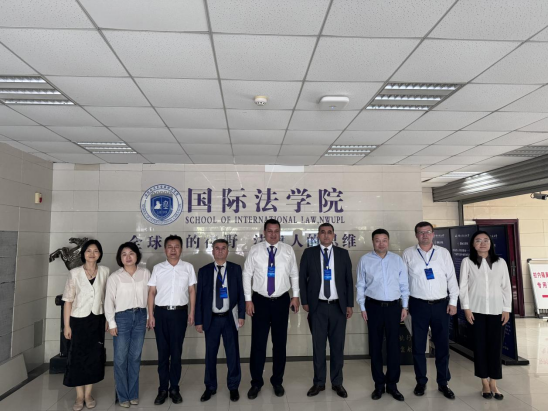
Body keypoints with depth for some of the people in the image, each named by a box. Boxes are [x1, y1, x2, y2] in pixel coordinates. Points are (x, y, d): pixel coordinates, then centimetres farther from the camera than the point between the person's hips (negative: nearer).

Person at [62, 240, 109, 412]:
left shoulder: (105, 271, -2)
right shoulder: (75, 273, -7)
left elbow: (107, 297, 3)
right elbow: (68, 300, -5)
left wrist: (107, 319, 3)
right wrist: (67, 325, -5)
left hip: (97, 320, 2)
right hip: (79, 320, -2)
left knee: (94, 356, 8)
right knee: (78, 357, 5)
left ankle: (88, 395, 24)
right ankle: (79, 397, 20)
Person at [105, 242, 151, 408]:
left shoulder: (145, 273, 0)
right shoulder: (115, 277, -5)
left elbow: (149, 296, 4)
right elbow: (109, 301, -3)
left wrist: (149, 317, 4)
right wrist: (111, 323, -5)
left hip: (140, 316, 2)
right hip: (122, 317, -2)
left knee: (135, 357, 11)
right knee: (121, 358, 5)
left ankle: (133, 394, 26)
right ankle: (123, 396, 22)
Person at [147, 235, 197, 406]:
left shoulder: (188, 267, 2)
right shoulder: (157, 268, 3)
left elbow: (192, 291, 4)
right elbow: (152, 292, 4)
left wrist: (192, 313, 0)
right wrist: (151, 315, -2)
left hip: (180, 312, 0)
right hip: (161, 312, 1)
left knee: (176, 352, 8)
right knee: (163, 352, 9)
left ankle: (174, 388, 21)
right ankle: (163, 388, 21)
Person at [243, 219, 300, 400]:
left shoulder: (288, 250, 0)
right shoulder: (255, 250, -4)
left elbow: (294, 275, 6)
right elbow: (247, 275, -2)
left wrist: (296, 296, 2)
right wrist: (248, 299, -5)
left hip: (282, 301, 1)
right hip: (260, 301, -1)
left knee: (280, 343, 12)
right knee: (258, 343, 5)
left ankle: (277, 381, 30)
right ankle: (256, 382, 23)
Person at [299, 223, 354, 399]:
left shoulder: (343, 254, 4)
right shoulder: (309, 253, 1)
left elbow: (349, 280, 5)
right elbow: (302, 278, 3)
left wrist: (350, 304, 1)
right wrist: (305, 302, -1)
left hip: (339, 306, 1)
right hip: (318, 306, -1)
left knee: (337, 345, 9)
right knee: (318, 345, 7)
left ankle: (337, 382, 24)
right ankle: (319, 382, 21)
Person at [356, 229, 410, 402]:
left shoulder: (398, 259, 2)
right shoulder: (365, 260, -2)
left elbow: (404, 284, 6)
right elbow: (360, 286, 1)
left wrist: (405, 306, 4)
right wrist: (362, 308, -1)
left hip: (393, 306, 1)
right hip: (374, 306, -1)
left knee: (394, 346, 7)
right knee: (375, 346, 8)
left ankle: (392, 384, 22)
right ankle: (379, 384, 22)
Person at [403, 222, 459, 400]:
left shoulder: (443, 253, 3)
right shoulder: (408, 254, -1)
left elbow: (451, 278, 4)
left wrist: (453, 302, 0)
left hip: (441, 305, 1)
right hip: (419, 305, -1)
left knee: (442, 345, 9)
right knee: (418, 346, 9)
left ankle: (443, 383, 26)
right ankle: (421, 382, 25)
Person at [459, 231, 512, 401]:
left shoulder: (500, 262, 5)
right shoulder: (467, 262, 0)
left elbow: (506, 287, 6)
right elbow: (463, 287, -1)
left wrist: (507, 309, 2)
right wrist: (466, 308, -6)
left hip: (496, 310, 1)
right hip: (476, 310, -1)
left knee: (496, 346, 4)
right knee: (480, 346, 4)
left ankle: (493, 383, 16)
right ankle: (485, 383, 16)